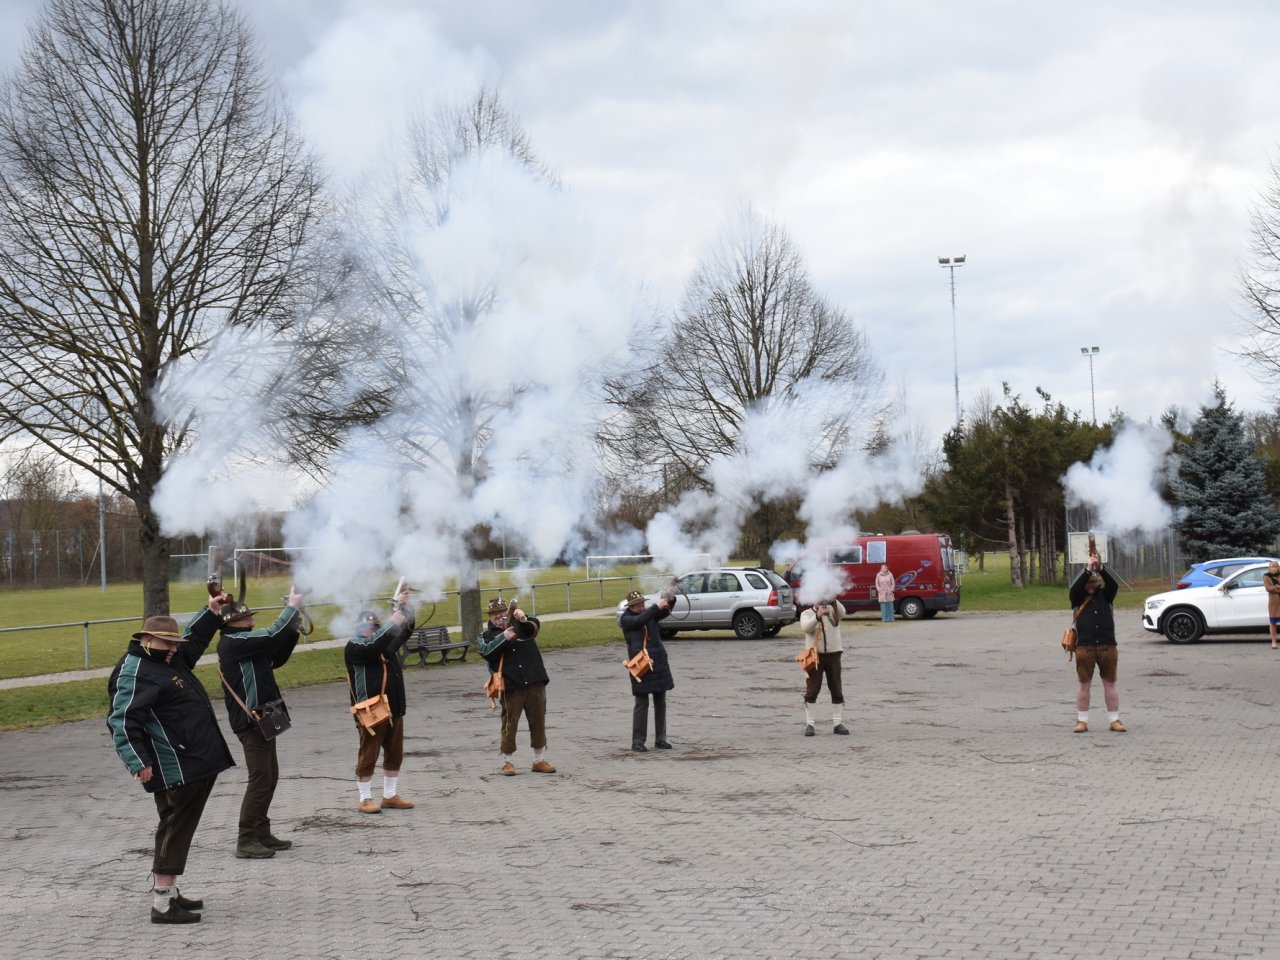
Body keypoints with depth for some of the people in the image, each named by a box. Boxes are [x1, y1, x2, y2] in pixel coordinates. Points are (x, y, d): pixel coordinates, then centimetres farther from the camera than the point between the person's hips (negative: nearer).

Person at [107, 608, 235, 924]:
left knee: (179, 829, 16)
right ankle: (162, 904, -7)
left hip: (198, 763, 10)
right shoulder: (135, 674, -16)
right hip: (176, 768, -10)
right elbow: (123, 721, -24)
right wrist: (138, 762, -31)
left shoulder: (169, 660, 15)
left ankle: (169, 892, 26)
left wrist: (211, 612, 31)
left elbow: (194, 640, 36)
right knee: (175, 830, -9)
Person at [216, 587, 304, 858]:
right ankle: (246, 841, -8)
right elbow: (272, 636, -22)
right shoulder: (233, 642, -14)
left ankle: (262, 834, 23)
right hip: (251, 719, -11)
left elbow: (277, 658, 21)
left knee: (269, 776, 16)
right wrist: (292, 607, -9)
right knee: (260, 778, -11)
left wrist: (293, 627, 10)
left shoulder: (245, 643, 17)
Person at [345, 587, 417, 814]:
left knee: (394, 754, 12)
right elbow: (372, 648, -25)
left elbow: (406, 628, 14)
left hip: (394, 708, 8)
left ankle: (390, 796, 21)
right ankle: (366, 799, 6)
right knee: (368, 755, -1)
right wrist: (391, 623, -24)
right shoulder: (354, 647, -7)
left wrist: (405, 606, -3)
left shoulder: (386, 642, 15)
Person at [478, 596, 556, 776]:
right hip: (511, 686, -2)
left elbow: (535, 626, -10)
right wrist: (503, 638, -23)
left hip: (535, 682, 2)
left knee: (538, 722, 6)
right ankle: (508, 762, 11)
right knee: (509, 724, 1)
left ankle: (540, 760, 17)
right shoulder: (486, 635, 8)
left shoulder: (520, 626, 11)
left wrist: (524, 618, -32)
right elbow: (486, 652, -11)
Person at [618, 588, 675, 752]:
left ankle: (660, 739, 15)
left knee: (660, 703, 8)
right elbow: (640, 620, -21)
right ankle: (637, 741, 1)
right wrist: (657, 607, -29)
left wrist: (669, 600, -24)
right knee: (641, 704, -4)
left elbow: (665, 612, -4)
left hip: (659, 663, 5)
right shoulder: (626, 618, -2)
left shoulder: (650, 613, 11)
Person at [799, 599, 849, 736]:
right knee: (812, 690, -1)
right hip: (815, 655, -2)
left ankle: (837, 723, 13)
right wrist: (818, 616, -37)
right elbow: (806, 627, -20)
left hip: (833, 654, 2)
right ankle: (809, 724, 3)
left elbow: (842, 612, -18)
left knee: (837, 690, 5)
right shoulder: (807, 614, 1)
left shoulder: (832, 611, 5)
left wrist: (833, 601, -37)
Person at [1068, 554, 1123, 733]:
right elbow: (1074, 587, -12)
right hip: (1084, 646, -1)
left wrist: (1101, 568, -19)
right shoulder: (1078, 597, 8)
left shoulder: (1105, 595, 12)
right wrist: (1087, 569, -19)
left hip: (1107, 646, 1)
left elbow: (1114, 585, -7)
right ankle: (1082, 721, 8)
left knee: (1110, 683, 4)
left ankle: (1115, 720, 9)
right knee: (1084, 684, 2)